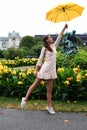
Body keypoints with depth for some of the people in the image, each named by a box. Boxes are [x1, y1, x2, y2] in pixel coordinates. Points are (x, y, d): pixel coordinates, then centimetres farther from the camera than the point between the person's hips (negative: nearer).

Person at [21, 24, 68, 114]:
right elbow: (40, 60, -4)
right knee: (35, 84, 1)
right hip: (45, 68, -6)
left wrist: (64, 28, 15)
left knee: (50, 88, 6)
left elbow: (59, 37, 17)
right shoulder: (44, 48, -3)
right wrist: (36, 70, -8)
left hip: (51, 70, 6)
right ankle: (25, 99, 13)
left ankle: (49, 106, 11)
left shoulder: (54, 46, 13)